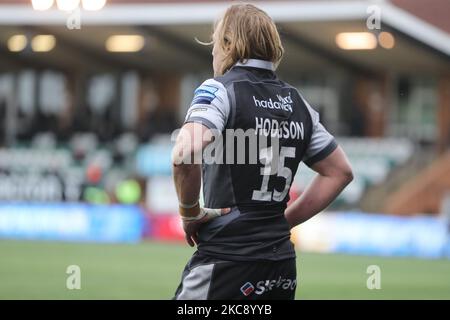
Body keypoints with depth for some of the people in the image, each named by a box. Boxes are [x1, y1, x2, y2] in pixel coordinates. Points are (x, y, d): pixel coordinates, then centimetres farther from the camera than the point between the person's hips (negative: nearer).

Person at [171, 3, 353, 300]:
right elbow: (340, 172, 22)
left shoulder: (220, 89, -6)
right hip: (282, 269, 7)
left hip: (226, 263, -7)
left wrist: (190, 211, -8)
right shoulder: (297, 102, 14)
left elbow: (185, 155, -24)